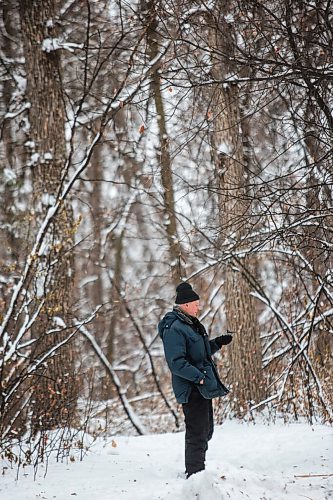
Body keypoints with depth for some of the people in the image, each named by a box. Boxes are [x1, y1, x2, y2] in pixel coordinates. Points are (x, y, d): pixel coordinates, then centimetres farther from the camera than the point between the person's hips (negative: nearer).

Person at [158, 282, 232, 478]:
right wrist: (199, 377, -27)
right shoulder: (174, 329, -17)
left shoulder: (192, 325, 16)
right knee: (198, 432, -7)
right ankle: (195, 474, 0)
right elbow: (176, 362, -23)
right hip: (191, 389, -10)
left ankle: (197, 472, 30)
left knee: (206, 431, 18)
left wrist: (217, 343, 13)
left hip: (203, 388, 11)